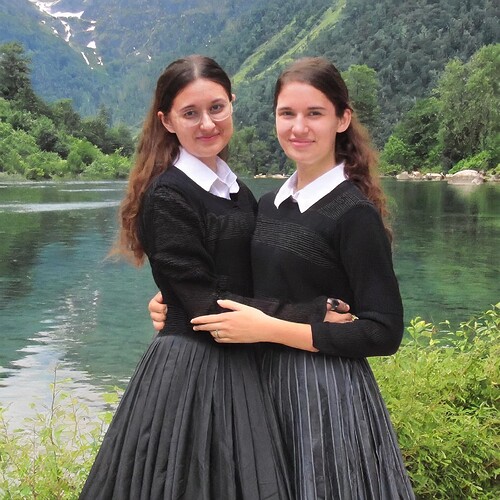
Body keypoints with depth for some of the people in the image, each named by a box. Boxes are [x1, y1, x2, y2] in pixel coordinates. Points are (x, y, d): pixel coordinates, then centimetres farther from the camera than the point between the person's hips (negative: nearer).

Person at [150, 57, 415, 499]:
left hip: (328, 395, -7)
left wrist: (268, 329, -20)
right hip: (266, 382, 7)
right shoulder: (269, 204, 6)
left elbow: (384, 333, -17)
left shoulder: (354, 213, -15)